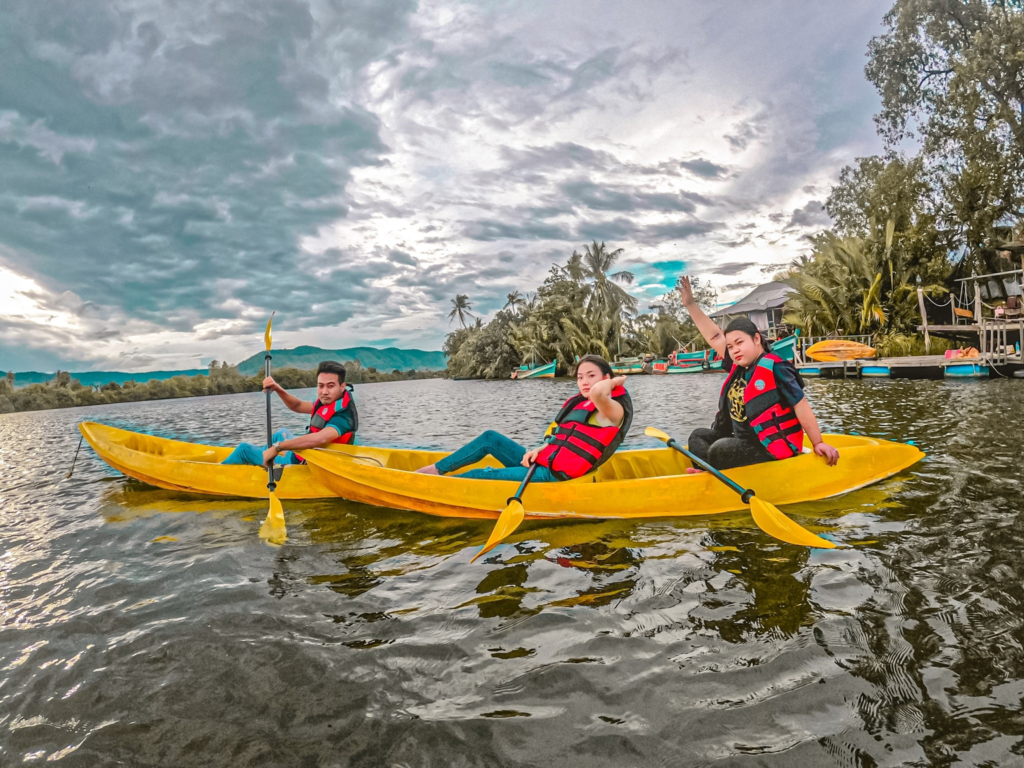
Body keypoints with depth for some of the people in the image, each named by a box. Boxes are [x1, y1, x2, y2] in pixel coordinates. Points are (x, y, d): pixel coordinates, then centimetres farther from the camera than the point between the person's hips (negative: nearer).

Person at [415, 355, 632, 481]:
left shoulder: (613, 410, -14)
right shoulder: (577, 404, 13)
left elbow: (597, 392, -40)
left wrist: (615, 382, -19)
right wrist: (538, 451, -2)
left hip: (552, 476, -9)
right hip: (542, 463, 9)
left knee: (480, 475, -14)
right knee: (489, 438, 12)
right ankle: (437, 469, 15)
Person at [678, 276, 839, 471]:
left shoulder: (774, 368, -15)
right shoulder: (739, 366, 7)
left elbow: (801, 406, -13)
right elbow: (714, 336, 10)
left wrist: (817, 443, -13)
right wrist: (690, 304, 10)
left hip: (771, 450, -9)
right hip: (744, 440, 9)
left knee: (719, 451, -30)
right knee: (698, 436, 14)